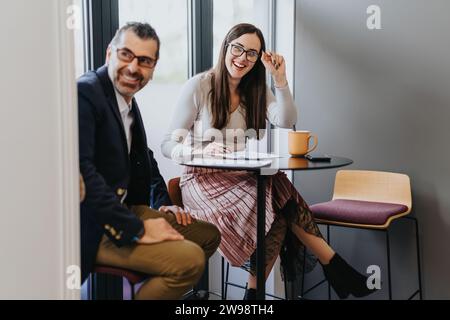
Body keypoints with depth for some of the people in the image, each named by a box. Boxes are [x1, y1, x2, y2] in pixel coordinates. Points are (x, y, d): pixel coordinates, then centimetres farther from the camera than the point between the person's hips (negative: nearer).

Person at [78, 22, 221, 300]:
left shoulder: (127, 98, 11)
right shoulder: (84, 93, -18)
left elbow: (143, 157, 24)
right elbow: (80, 170, -29)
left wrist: (163, 203, 9)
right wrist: (135, 229, -25)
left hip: (126, 209, 10)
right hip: (93, 227, -10)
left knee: (209, 235, 13)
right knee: (190, 259, -21)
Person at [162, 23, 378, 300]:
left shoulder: (255, 90, 12)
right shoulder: (198, 86, -4)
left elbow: (286, 121, -5)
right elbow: (168, 145, -8)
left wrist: (280, 79, -13)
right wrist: (203, 150, -26)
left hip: (242, 178, 5)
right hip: (203, 179, -5)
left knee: (279, 193, -28)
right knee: (267, 205, -28)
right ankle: (333, 264, -15)